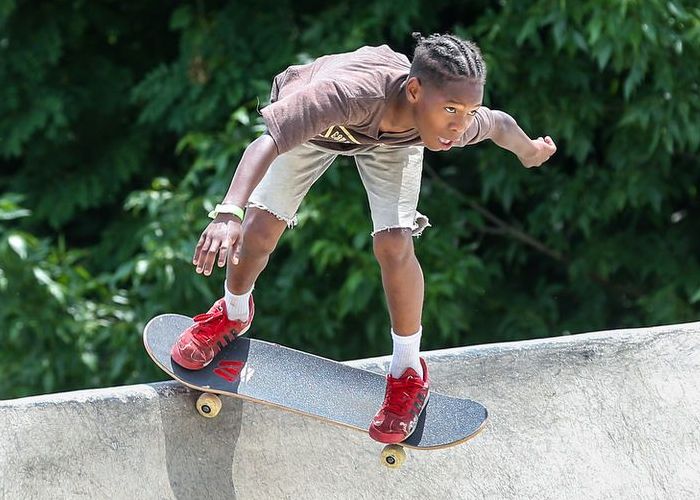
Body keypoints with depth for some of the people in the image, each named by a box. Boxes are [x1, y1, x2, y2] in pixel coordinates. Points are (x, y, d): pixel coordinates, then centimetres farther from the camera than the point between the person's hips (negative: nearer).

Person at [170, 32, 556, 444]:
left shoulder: (461, 122, -35)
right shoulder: (349, 91, -50)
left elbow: (500, 124, -10)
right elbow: (265, 144, -55)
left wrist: (529, 151, 13)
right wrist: (229, 213, -70)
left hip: (392, 138, 2)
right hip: (312, 121, -1)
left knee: (394, 246, -17)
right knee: (259, 231, -7)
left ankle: (409, 374, 6)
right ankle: (234, 314, 28)